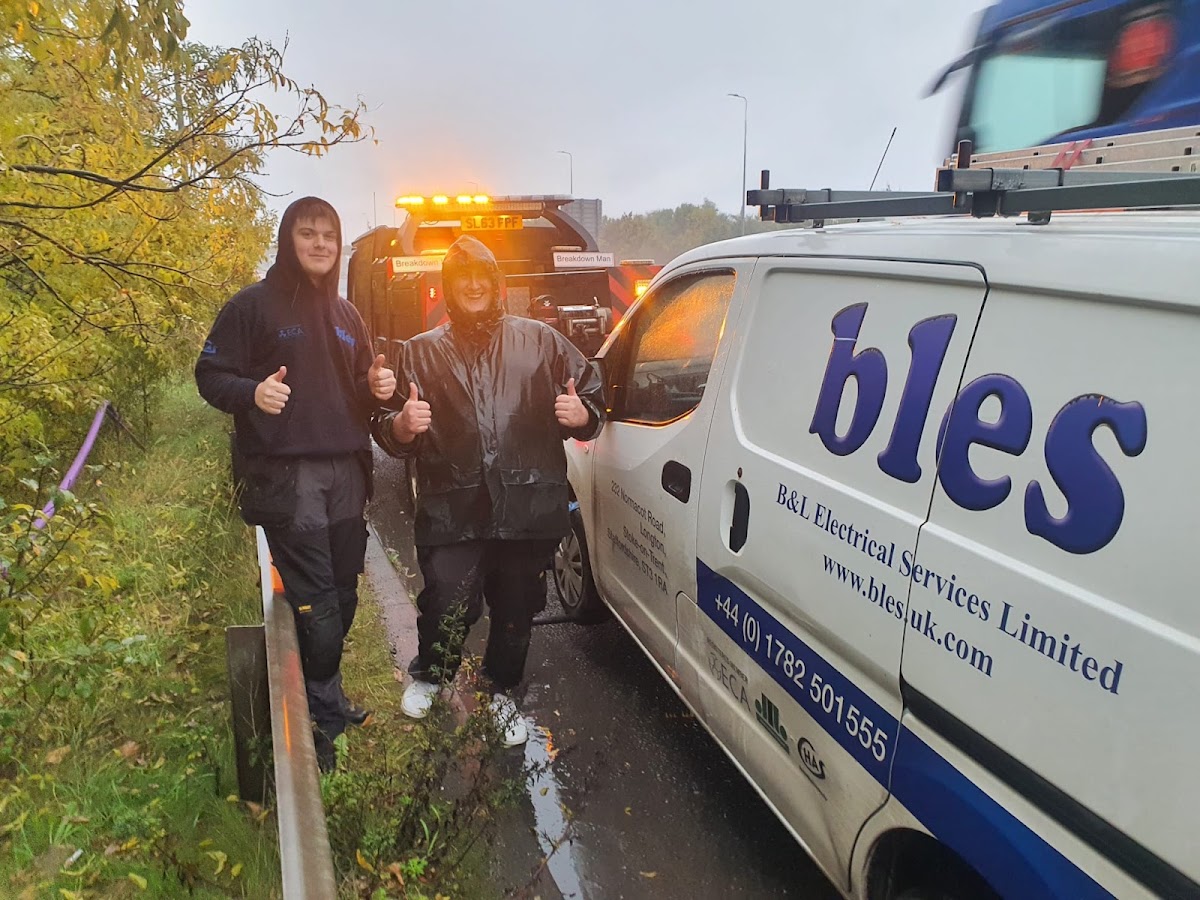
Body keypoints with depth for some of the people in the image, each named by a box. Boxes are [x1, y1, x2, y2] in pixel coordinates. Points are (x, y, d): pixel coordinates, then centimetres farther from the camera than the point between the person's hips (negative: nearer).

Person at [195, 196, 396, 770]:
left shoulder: (346, 317, 18)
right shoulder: (253, 305, -1)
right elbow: (211, 376, -2)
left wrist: (377, 388, 3)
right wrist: (252, 392, -23)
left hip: (345, 471, 6)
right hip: (286, 474, -6)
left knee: (343, 596, 9)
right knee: (317, 603, -7)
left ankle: (323, 696, 28)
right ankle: (325, 712, 11)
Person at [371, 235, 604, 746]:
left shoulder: (540, 341, 11)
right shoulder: (422, 353, 13)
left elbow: (592, 396, 14)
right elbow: (388, 433, 11)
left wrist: (581, 415, -9)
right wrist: (402, 426, -12)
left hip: (528, 508, 1)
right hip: (452, 509, -1)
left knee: (516, 611, 11)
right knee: (447, 607, -10)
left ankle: (500, 695, 38)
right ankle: (429, 676, 25)